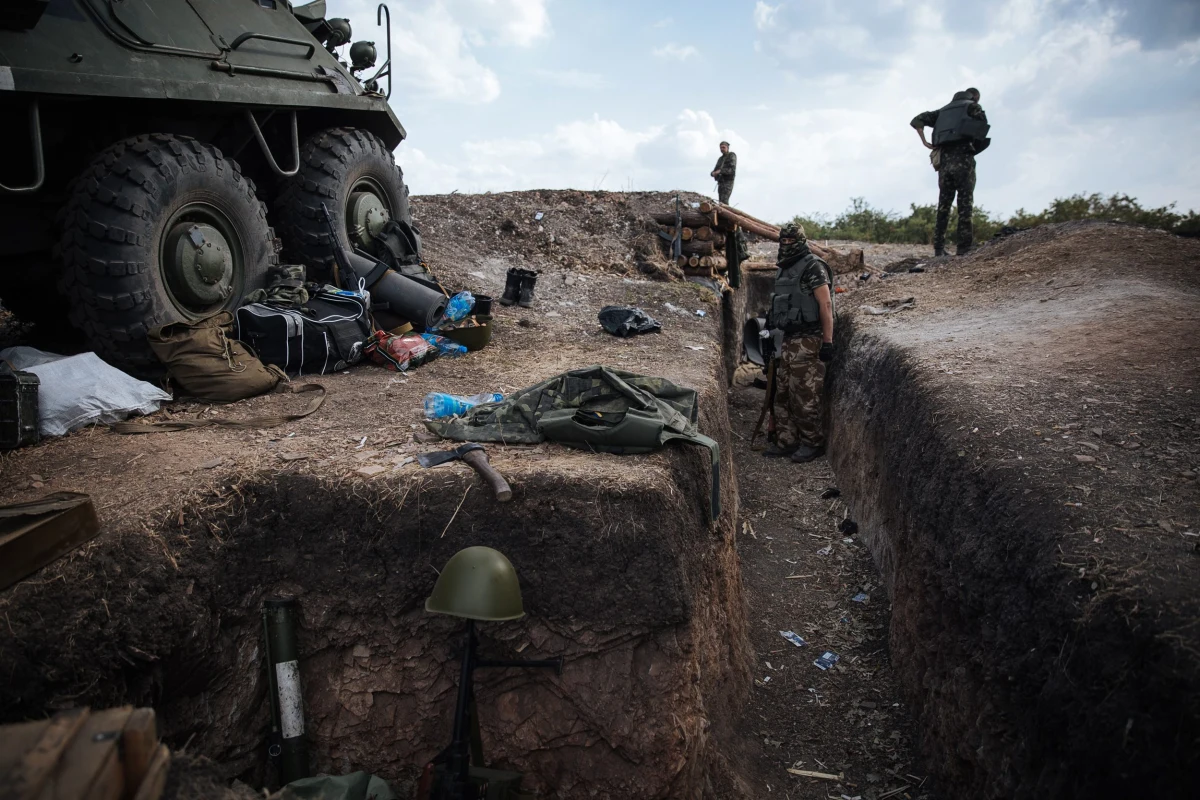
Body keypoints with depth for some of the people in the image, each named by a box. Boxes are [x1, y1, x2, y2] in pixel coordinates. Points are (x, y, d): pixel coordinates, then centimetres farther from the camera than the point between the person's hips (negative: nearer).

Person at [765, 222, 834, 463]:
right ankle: (787, 441, 20)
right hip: (787, 341, 9)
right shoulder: (783, 270, 17)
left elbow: (825, 305, -14)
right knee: (783, 394, 11)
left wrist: (828, 341, -17)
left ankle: (812, 443, 6)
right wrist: (776, 337, 21)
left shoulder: (813, 267, -10)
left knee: (805, 397, -5)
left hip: (807, 342, -9)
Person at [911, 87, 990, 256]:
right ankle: (964, 248, -15)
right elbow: (983, 128, -3)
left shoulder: (944, 110, 25)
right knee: (965, 204, -7)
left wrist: (925, 142, 10)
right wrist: (975, 146, 12)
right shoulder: (973, 106, 11)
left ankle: (939, 248, 1)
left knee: (943, 204, 6)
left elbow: (917, 120, 16)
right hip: (962, 158, -5)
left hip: (943, 159, 5)